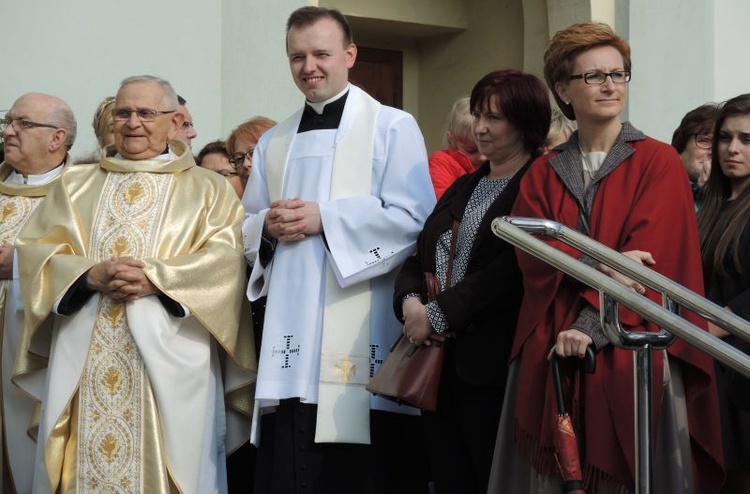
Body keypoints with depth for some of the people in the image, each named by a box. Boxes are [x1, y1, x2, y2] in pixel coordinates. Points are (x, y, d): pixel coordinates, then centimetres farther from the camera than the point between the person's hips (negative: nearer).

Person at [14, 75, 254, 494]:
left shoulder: (208, 189, 12)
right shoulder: (76, 184, 19)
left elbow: (225, 257, -3)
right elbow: (36, 249, 7)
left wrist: (156, 278, -17)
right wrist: (91, 275, -11)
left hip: (167, 359, -2)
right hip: (82, 360, 2)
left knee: (169, 459, -4)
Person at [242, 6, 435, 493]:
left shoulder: (392, 127, 2)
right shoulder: (272, 143, 19)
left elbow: (413, 218, -9)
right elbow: (247, 228, 20)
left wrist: (323, 218, -13)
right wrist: (268, 226, -4)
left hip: (361, 331, -5)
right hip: (290, 334, 5)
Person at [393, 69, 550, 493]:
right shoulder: (463, 188, 20)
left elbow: (515, 269, -18)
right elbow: (420, 255, 19)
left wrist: (439, 314, -16)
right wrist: (410, 301, -3)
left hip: (494, 366, -8)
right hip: (441, 361, 8)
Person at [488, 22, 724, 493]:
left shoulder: (659, 163, 2)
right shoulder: (543, 173, 12)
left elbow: (653, 258, -8)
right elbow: (532, 251, -2)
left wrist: (591, 328, -17)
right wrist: (599, 264, -20)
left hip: (632, 354, -3)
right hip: (553, 355, 3)